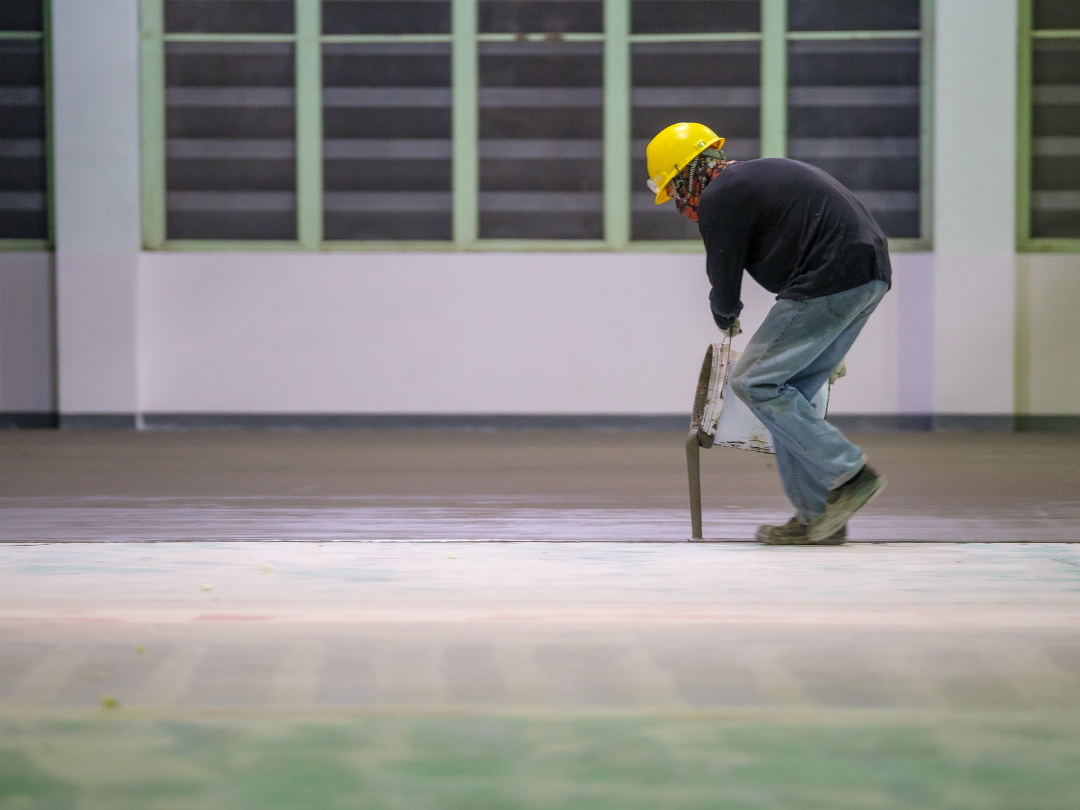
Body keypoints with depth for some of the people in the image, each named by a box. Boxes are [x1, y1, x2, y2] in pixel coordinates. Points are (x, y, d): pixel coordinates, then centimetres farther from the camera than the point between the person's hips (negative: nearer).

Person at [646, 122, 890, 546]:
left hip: (831, 281, -10)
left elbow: (724, 278, 3)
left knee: (754, 382, -4)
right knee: (791, 391, 14)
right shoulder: (758, 175, 25)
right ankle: (817, 518, 12)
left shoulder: (719, 196, -4)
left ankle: (848, 474, -9)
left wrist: (726, 317, 26)